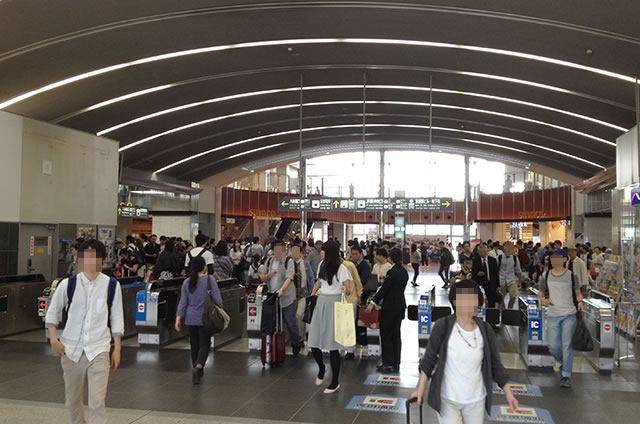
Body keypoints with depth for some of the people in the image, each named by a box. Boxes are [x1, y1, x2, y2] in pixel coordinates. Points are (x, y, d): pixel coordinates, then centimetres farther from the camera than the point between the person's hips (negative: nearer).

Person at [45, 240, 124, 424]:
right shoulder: (68, 284, -2)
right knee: (72, 400, 17)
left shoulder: (111, 285, -4)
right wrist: (53, 338, -4)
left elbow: (117, 319, 2)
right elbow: (53, 312, 8)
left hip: (98, 350, -2)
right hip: (71, 349, 2)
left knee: (97, 402, -10)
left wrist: (117, 349, 1)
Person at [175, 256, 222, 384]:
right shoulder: (210, 280, -10)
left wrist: (178, 318, 6)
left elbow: (183, 302, 3)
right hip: (205, 318, -4)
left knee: (194, 344, 16)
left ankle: (197, 369, 27)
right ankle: (198, 366, -22)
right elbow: (217, 299, -10)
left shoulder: (187, 282, 2)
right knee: (204, 344, 1)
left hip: (191, 318, 4)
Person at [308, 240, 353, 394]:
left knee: (332, 344, -3)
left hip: (334, 304, -6)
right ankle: (321, 367, 35)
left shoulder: (341, 269, -12)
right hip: (321, 302, 6)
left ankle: (335, 382, 9)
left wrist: (347, 290, -36)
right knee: (314, 342, 4)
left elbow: (349, 289, -14)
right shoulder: (322, 264, 8)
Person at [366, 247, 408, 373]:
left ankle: (388, 364, 2)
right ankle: (396, 364, 16)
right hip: (400, 305, 8)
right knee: (396, 335, 12)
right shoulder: (404, 272, 8)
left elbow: (384, 288, -18)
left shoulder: (393, 272, -17)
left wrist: (373, 302, -14)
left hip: (390, 307, -8)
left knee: (386, 335, 1)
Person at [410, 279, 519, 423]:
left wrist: (508, 392, 0)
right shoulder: (442, 326, -14)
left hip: (476, 400, 3)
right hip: (447, 399, -3)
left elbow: (494, 364, 3)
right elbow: (429, 359, -7)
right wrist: (421, 389, -10)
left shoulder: (485, 330, -6)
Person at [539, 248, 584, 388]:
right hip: (552, 315, 2)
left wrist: (580, 301, -11)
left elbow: (578, 292, 9)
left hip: (569, 315, -2)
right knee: (553, 346, 3)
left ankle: (566, 376, 3)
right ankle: (560, 360, 38)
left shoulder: (571, 275, -1)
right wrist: (542, 299, -6)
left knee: (566, 345, -5)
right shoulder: (546, 275, 4)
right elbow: (541, 292, 16)